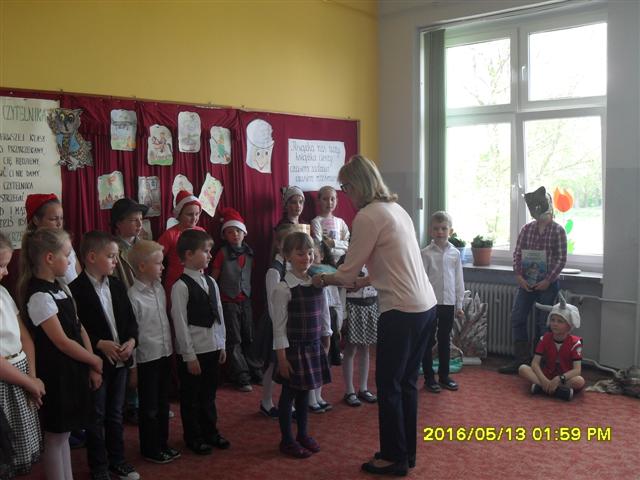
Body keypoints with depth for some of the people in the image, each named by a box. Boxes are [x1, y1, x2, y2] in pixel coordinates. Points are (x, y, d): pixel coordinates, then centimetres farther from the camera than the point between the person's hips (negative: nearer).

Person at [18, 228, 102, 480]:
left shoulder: (61, 288, 7)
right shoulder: (39, 297, -20)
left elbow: (79, 329, 7)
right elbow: (62, 342, -19)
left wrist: (91, 367, 2)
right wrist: (96, 361, -8)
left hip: (73, 369, 8)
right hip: (56, 373, -8)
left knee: (64, 432, 18)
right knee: (55, 435, 6)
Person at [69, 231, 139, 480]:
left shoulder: (117, 285, 6)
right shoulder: (76, 289, -14)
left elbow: (130, 319, 9)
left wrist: (131, 340, -8)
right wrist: (100, 344, -22)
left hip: (120, 360, 6)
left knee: (115, 414, 18)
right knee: (96, 417, 8)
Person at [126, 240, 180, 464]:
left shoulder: (159, 289, 4)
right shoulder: (133, 296, -18)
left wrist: (169, 348, 11)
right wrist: (132, 365, -12)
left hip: (164, 354, 7)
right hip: (146, 358, -7)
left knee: (163, 403, 18)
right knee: (149, 407, 9)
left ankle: (162, 443, 33)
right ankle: (150, 449, 25)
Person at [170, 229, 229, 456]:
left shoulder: (211, 282, 6)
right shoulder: (181, 286, -15)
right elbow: (180, 323, -15)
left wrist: (222, 344, 10)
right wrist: (189, 355, -14)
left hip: (212, 348, 7)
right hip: (193, 350, -6)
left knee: (209, 393, 19)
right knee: (191, 396, 9)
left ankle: (210, 432, 34)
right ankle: (194, 437, 25)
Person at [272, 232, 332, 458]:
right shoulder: (283, 288, -15)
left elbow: (324, 316, 11)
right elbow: (279, 326, -14)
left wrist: (326, 343, 12)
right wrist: (281, 357, -14)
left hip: (314, 346, 5)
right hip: (293, 348, -5)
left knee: (304, 391, 17)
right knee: (289, 393, 7)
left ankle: (303, 434, 32)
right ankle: (287, 440, 20)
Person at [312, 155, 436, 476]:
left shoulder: (368, 216, -12)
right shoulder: (396, 208, 14)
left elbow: (348, 272, -8)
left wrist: (323, 279, 10)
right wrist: (364, 281, 22)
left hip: (402, 310, -9)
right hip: (425, 305, 9)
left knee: (388, 385, 6)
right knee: (406, 382, 18)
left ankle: (394, 458, 18)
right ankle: (406, 452, 30)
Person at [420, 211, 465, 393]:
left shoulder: (455, 253, 3)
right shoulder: (426, 253, -6)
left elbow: (458, 280, 6)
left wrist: (459, 304, 6)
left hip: (449, 303, 3)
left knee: (445, 341, 14)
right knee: (428, 341, 6)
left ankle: (444, 376, 26)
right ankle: (429, 378, 16)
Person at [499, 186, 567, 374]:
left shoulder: (558, 230, -5)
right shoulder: (527, 229, 5)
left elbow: (561, 258, -7)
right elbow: (517, 253, 5)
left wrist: (548, 281, -14)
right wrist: (519, 276, -7)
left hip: (547, 284, -4)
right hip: (526, 282, 4)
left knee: (542, 323, 3)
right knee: (517, 318, 3)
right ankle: (521, 359, 13)